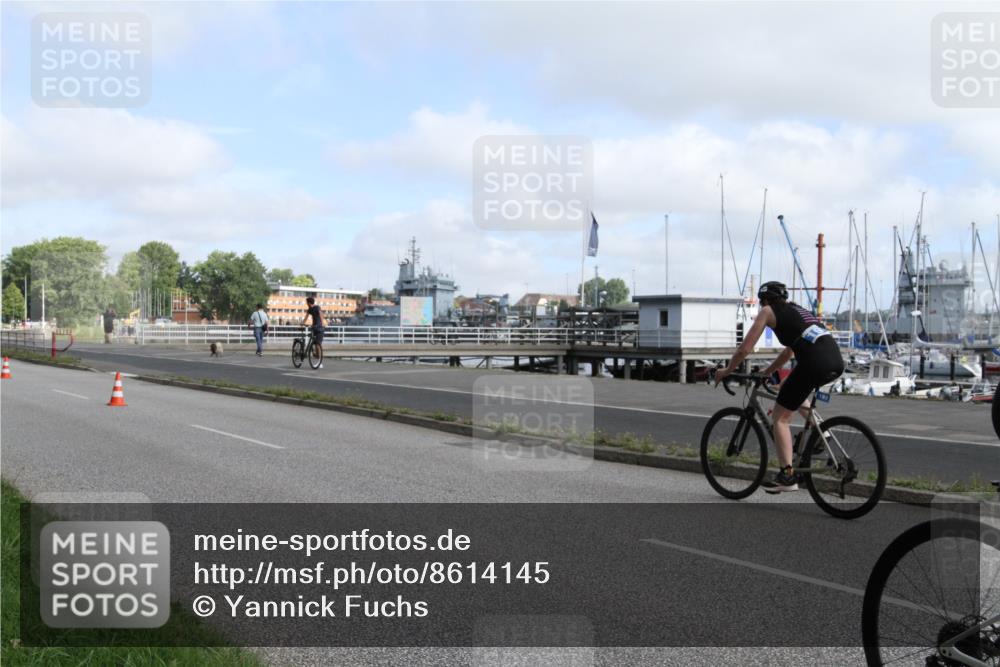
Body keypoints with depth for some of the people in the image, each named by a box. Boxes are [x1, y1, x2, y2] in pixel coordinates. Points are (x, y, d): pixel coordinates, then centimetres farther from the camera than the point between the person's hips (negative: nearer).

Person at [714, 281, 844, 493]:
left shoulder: (768, 311, 11)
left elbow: (744, 349, 8)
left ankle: (787, 476, -3)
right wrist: (768, 372, 47)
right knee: (792, 391, 35)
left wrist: (727, 370, 22)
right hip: (837, 362, 8)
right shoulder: (796, 310, 31)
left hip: (815, 363, -7)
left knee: (780, 417, 5)